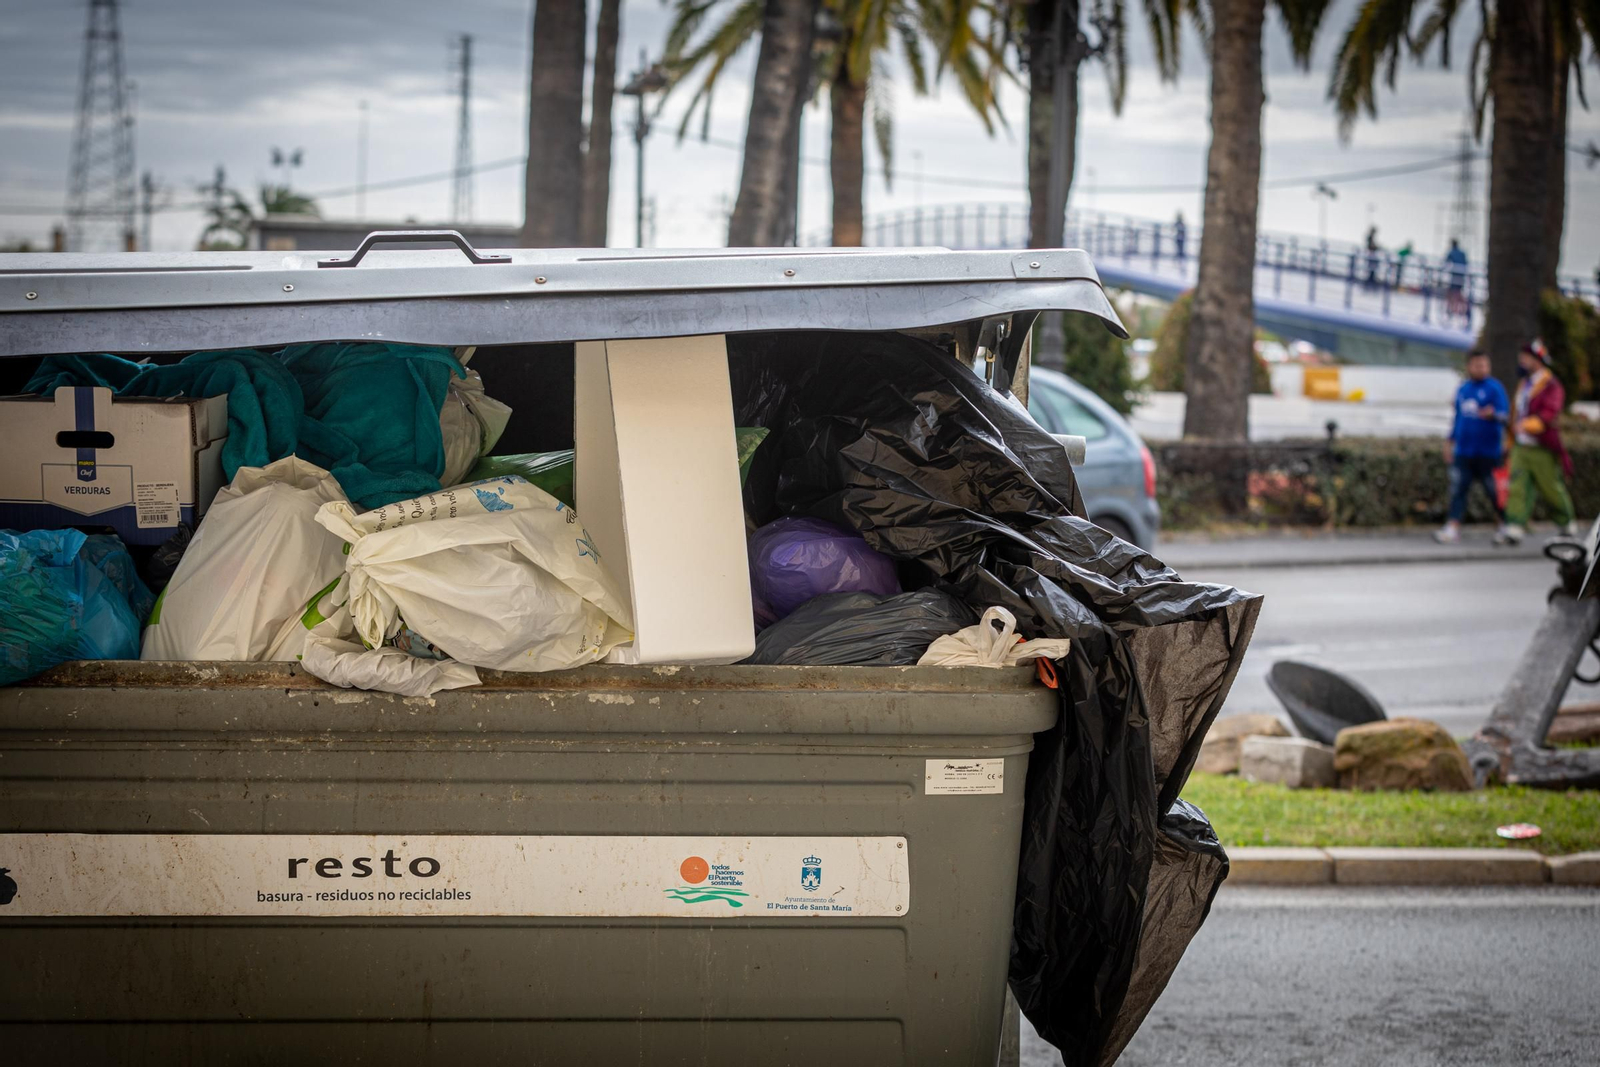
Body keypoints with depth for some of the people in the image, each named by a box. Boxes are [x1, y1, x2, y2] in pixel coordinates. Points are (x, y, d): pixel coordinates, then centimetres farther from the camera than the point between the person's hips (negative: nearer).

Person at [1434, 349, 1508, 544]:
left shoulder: (1495, 388, -4)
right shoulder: (1462, 389, 15)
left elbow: (1505, 413, -13)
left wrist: (1493, 415, -34)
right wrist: (1450, 441, 21)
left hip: (1487, 452, -5)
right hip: (1463, 452, 5)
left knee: (1495, 490, 2)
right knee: (1458, 489, -3)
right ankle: (1452, 528, -6)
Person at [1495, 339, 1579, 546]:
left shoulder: (1551, 386, -8)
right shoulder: (1523, 385, 17)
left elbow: (1549, 413, -23)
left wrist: (1528, 424, -39)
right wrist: (1511, 442, 22)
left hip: (1542, 451, -6)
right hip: (1521, 448, 6)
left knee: (1553, 489, 5)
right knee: (1517, 487, -9)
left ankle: (1568, 526, 24)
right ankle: (1515, 528, -17)